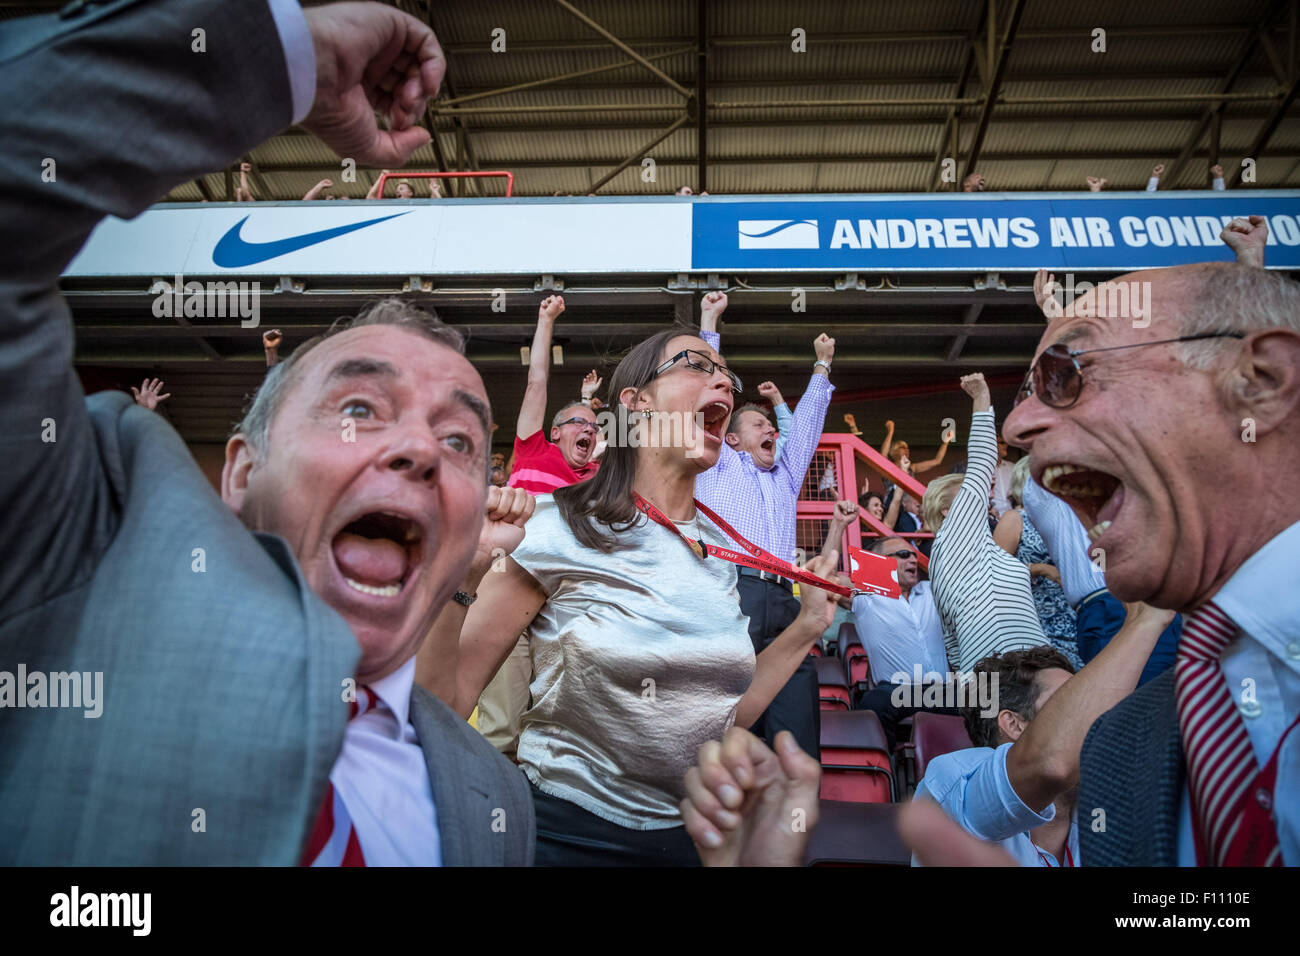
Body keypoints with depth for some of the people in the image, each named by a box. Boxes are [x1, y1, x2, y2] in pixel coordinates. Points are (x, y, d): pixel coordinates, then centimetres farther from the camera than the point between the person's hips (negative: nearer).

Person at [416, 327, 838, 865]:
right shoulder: (559, 528, -15)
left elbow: (719, 721, 7)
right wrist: (462, 575, -31)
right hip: (570, 835, -5)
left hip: (692, 834, 6)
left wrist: (807, 626, 4)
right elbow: (438, 708, -17)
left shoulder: (720, 545, 2)